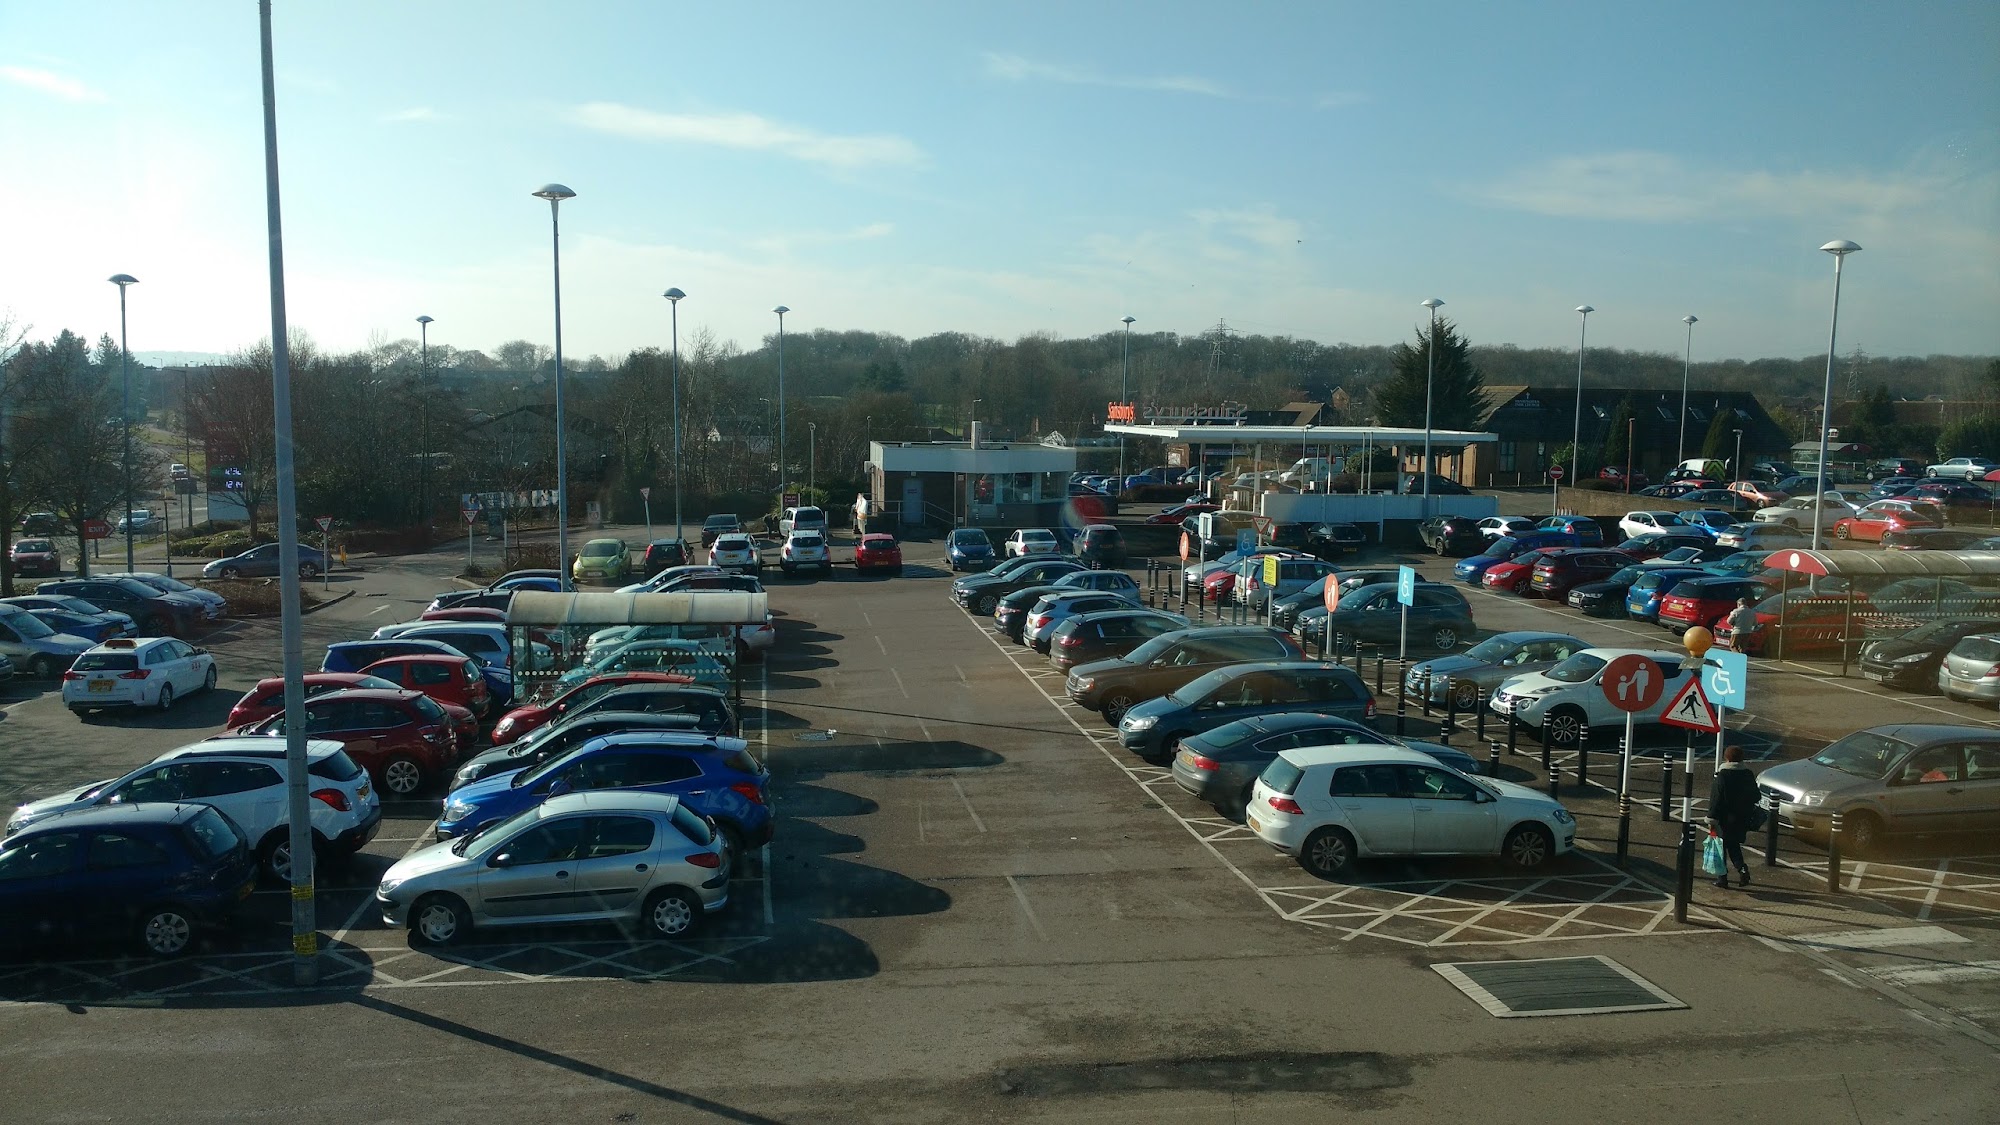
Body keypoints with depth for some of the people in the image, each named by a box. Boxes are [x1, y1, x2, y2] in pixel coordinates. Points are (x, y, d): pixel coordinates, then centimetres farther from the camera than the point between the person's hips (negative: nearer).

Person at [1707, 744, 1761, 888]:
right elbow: (1756, 796, 8)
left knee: (1722, 846, 5)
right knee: (1734, 845, 19)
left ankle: (1722, 877, 5)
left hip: (1725, 819, -5)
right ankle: (1742, 868, -2)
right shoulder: (1748, 775, 1)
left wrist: (1711, 818, -12)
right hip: (1743, 819, 5)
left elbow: (1716, 799, -16)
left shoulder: (1722, 775, -15)